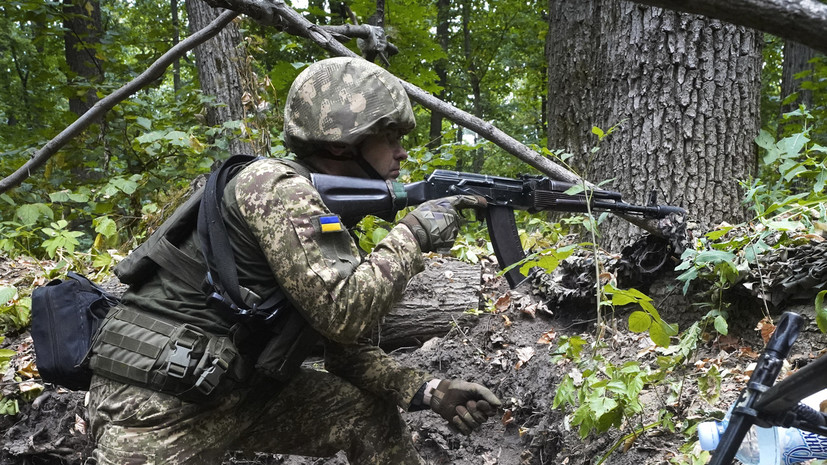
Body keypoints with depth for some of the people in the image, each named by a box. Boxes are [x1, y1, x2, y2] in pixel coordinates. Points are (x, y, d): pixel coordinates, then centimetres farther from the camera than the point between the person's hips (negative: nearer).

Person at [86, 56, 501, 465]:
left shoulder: (329, 212, 9)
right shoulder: (277, 186, -17)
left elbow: (345, 348, 10)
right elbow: (342, 311, -26)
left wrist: (427, 389, -3)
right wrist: (413, 234, -14)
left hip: (237, 390, 9)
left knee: (370, 411, 6)